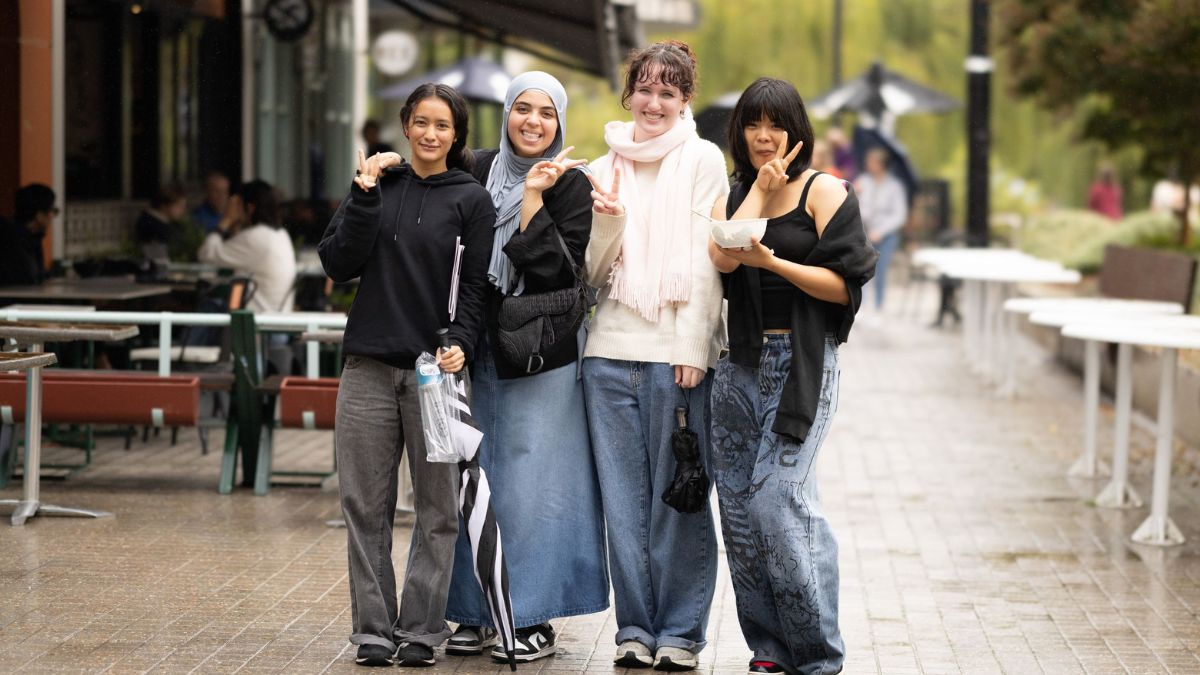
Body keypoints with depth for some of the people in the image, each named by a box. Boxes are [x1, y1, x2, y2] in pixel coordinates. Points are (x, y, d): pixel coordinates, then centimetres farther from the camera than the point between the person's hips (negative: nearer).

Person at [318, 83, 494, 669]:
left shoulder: (471, 199, 4)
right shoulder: (379, 184, 10)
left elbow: (476, 287, 1)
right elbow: (338, 264, 2)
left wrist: (461, 344, -15)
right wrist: (364, 195, -7)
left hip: (436, 370, -2)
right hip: (369, 367, 2)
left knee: (437, 508, 0)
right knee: (366, 505, 2)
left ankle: (422, 629, 7)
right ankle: (373, 628, 9)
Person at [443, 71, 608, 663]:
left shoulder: (571, 188, -3)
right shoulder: (477, 174, 7)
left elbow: (558, 272, -14)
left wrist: (533, 200, -16)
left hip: (541, 357, -4)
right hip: (478, 351, 4)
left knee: (531, 483, -4)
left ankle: (534, 618, 4)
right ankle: (477, 613, 14)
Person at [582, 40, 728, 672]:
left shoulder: (701, 159, 2)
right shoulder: (605, 168, 14)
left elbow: (705, 258, -3)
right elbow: (595, 272, 14)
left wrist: (693, 346, -10)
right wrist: (607, 219, -4)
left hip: (675, 352, -4)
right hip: (611, 351, 4)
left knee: (678, 496, -1)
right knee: (624, 496, 5)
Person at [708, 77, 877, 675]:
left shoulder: (823, 191, -1)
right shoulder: (737, 194, 15)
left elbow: (842, 285, -8)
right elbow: (723, 258, -5)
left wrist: (773, 262, -18)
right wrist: (760, 190, -3)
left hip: (801, 362, -6)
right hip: (742, 363, 6)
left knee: (778, 494, -16)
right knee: (736, 502, 2)